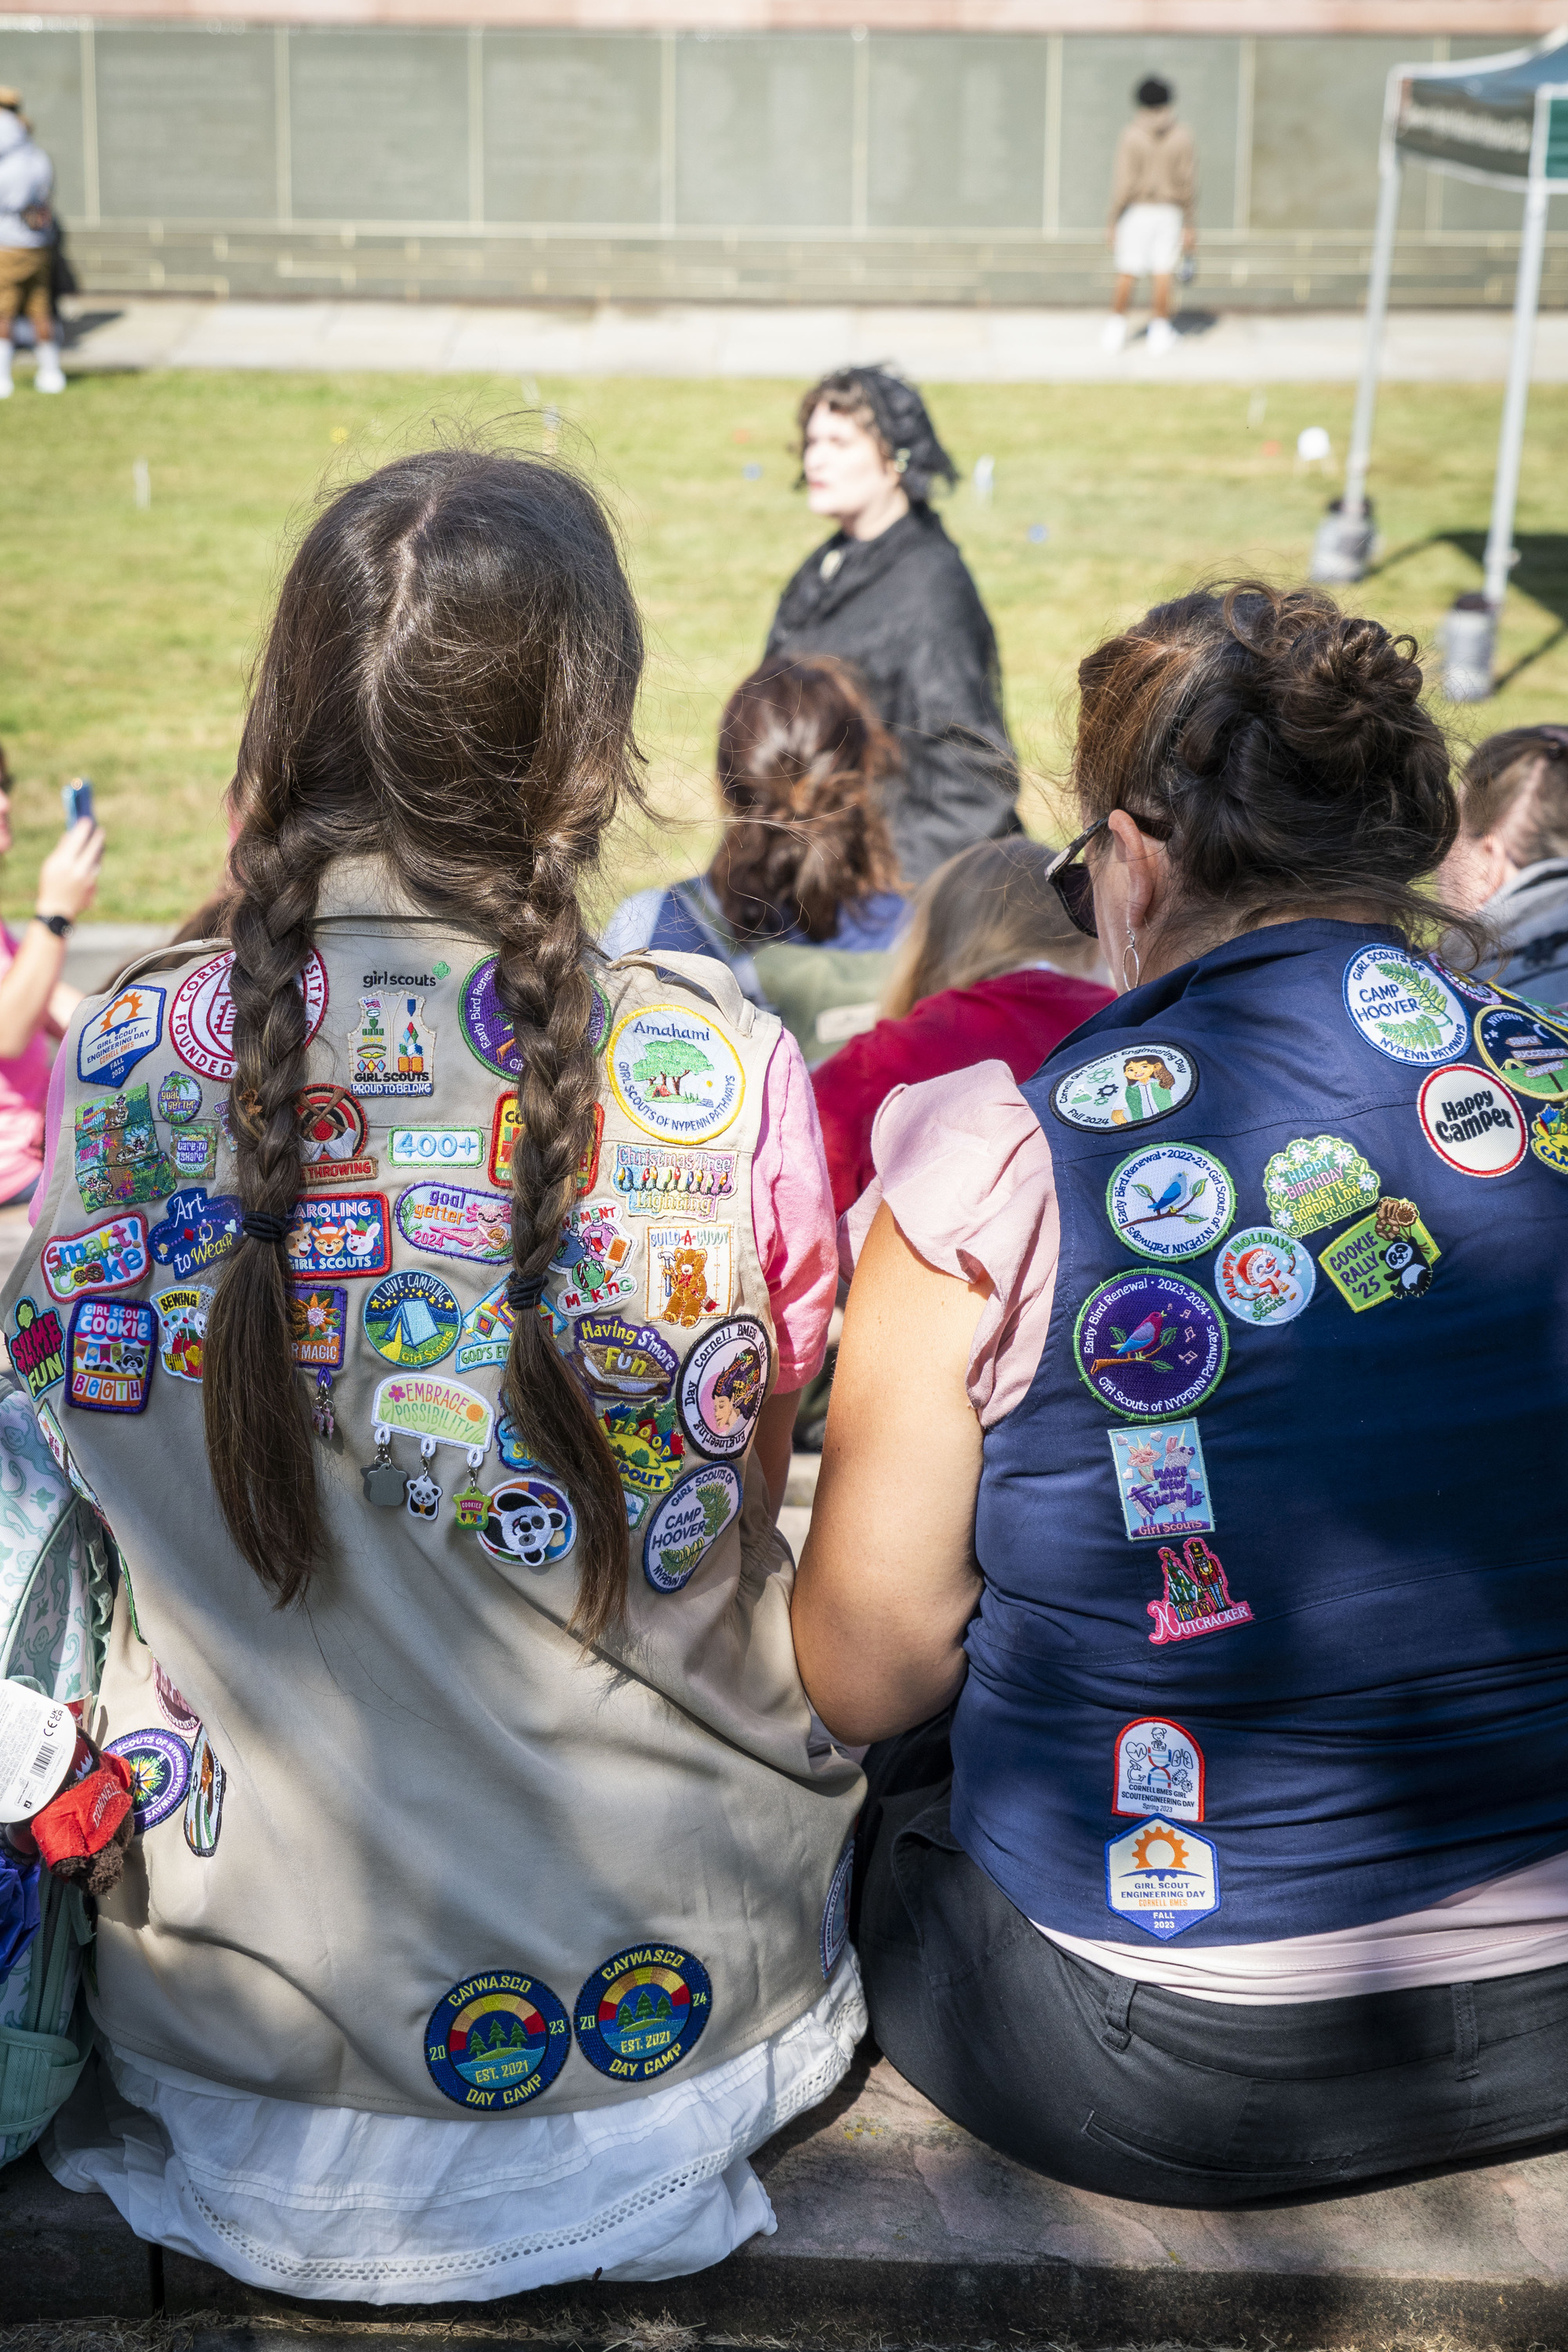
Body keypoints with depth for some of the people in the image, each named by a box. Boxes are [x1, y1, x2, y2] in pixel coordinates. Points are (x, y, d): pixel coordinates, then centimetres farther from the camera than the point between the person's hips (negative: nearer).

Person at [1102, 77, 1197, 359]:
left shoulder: (1131, 135, -8)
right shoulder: (1182, 136, -2)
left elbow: (1122, 182, -12)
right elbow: (1188, 183, -3)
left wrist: (1113, 222, -6)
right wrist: (1190, 227, 1)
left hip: (1136, 212, -1)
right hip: (1169, 212, 1)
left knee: (1127, 274, 5)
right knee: (1163, 274, 3)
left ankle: (1116, 328, 11)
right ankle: (1160, 332, 4)